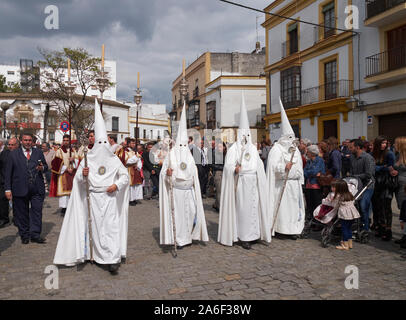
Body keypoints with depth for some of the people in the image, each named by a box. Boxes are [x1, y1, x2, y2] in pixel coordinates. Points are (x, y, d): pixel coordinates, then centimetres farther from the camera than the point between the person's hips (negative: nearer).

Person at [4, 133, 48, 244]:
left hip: (37, 189, 1)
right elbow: (8, 173, 3)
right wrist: (8, 189, -3)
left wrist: (42, 168, -10)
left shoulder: (38, 152, 11)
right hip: (20, 189, -1)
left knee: (37, 211, -1)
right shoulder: (13, 154, 5)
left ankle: (35, 234, 6)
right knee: (22, 213, 7)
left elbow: (46, 166, 15)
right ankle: (24, 235, 19)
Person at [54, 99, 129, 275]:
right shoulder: (88, 159, 4)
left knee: (111, 226, -8)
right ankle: (101, 257, 17)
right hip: (94, 197, 1)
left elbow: (125, 176, 8)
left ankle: (113, 260, -9)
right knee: (97, 226, 3)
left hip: (110, 198, -1)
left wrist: (116, 185, -10)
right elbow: (78, 179, 8)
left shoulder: (114, 160, 4)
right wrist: (83, 174, -14)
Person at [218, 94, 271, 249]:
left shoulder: (253, 149, 14)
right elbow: (228, 166, -9)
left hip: (253, 183, 5)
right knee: (242, 209, -4)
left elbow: (258, 166, 16)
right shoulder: (233, 149, -2)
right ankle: (243, 237, 4)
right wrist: (235, 169, -28)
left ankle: (250, 234, 16)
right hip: (240, 183, -5)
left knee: (253, 207, 5)